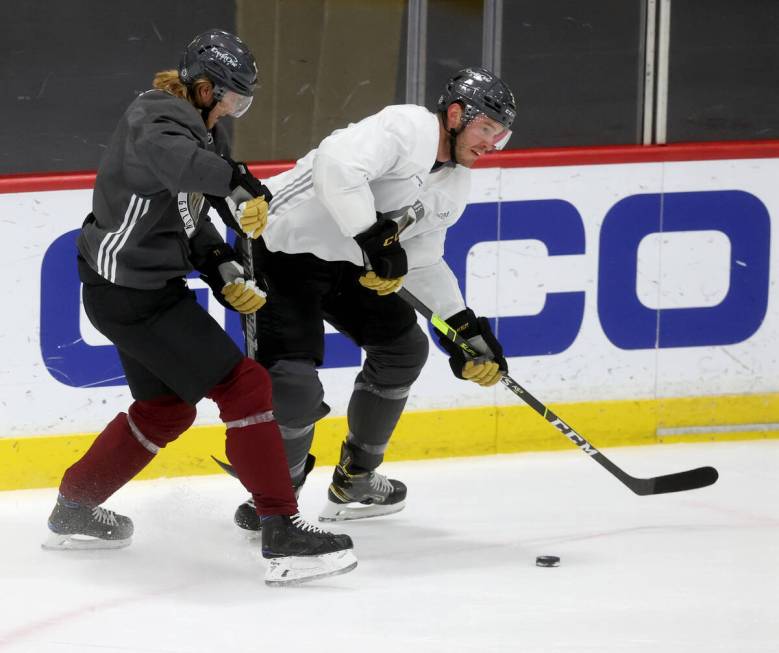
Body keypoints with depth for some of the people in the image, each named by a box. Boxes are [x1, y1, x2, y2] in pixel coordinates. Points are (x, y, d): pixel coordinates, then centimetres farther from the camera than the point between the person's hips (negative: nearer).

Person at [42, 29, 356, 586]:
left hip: (146, 286, 11)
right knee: (243, 387, -12)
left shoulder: (200, 129, 14)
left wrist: (222, 270, 6)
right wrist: (237, 182, -48)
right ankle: (282, 535, -15)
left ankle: (75, 509, 37)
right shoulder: (159, 116, -18)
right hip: (132, 293, -11)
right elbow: (164, 153, -43)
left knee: (165, 409, 24)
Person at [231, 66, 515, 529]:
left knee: (404, 347, 15)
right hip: (283, 245, -10)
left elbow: (422, 261, 16)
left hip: (346, 260, 10)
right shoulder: (407, 127, -22)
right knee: (296, 384, -20)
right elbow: (338, 166, -38)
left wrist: (465, 325, 7)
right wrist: (377, 240, -36)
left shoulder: (455, 185, 9)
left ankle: (354, 482, 28)